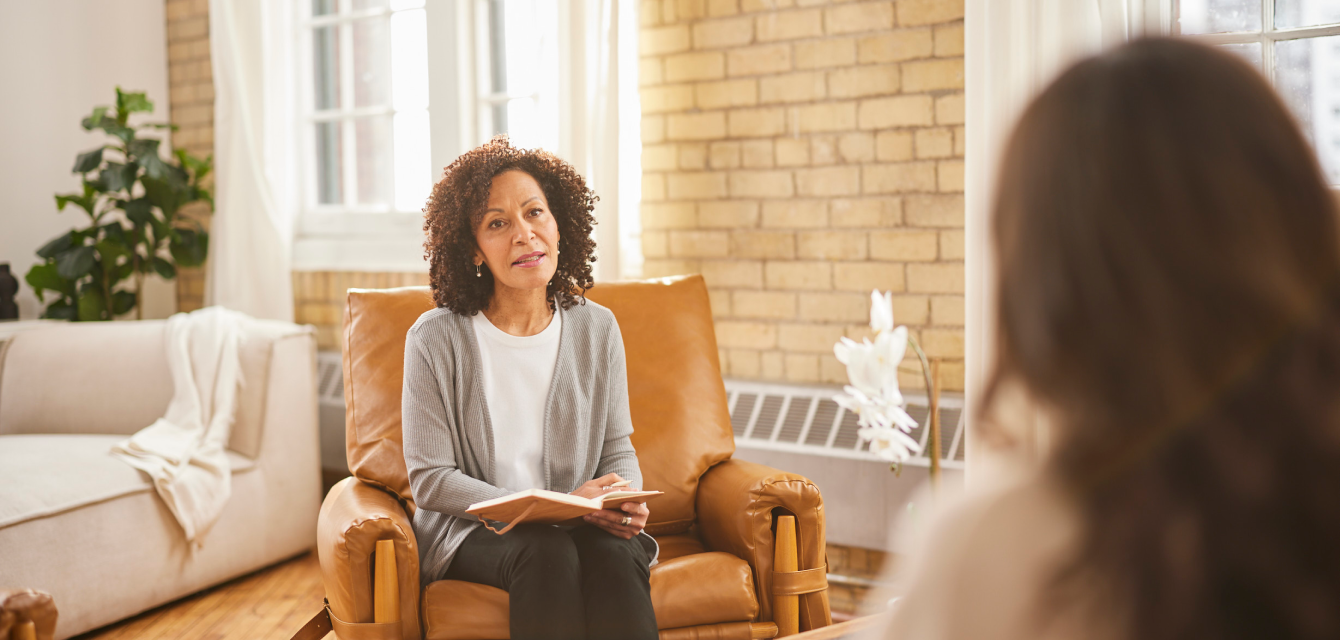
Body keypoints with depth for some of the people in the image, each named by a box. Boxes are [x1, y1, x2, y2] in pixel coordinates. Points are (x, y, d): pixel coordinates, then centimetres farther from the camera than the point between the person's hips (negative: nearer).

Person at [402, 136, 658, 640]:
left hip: (583, 522, 2)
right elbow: (431, 479, -8)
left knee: (616, 555, -31)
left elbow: (617, 448, 11)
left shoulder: (597, 329, 3)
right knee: (548, 553, -33)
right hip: (471, 529, -2)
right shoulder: (436, 339, -8)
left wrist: (627, 501, -14)